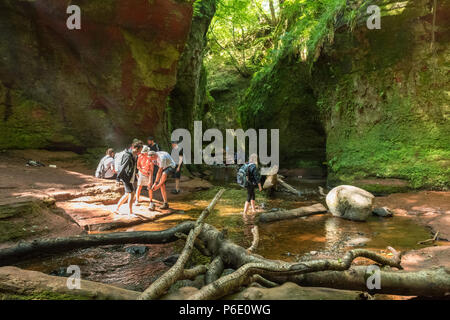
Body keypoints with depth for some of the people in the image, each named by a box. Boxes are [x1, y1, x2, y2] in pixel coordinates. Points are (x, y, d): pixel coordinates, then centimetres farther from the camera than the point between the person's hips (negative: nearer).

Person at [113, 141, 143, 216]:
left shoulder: (132, 155, 9)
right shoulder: (128, 156, -21)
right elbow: (123, 167, -21)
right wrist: (118, 177, -18)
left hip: (130, 178, 10)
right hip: (126, 178, -10)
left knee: (127, 194, 16)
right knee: (131, 194, -5)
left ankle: (116, 209, 25)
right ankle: (130, 212, 4)